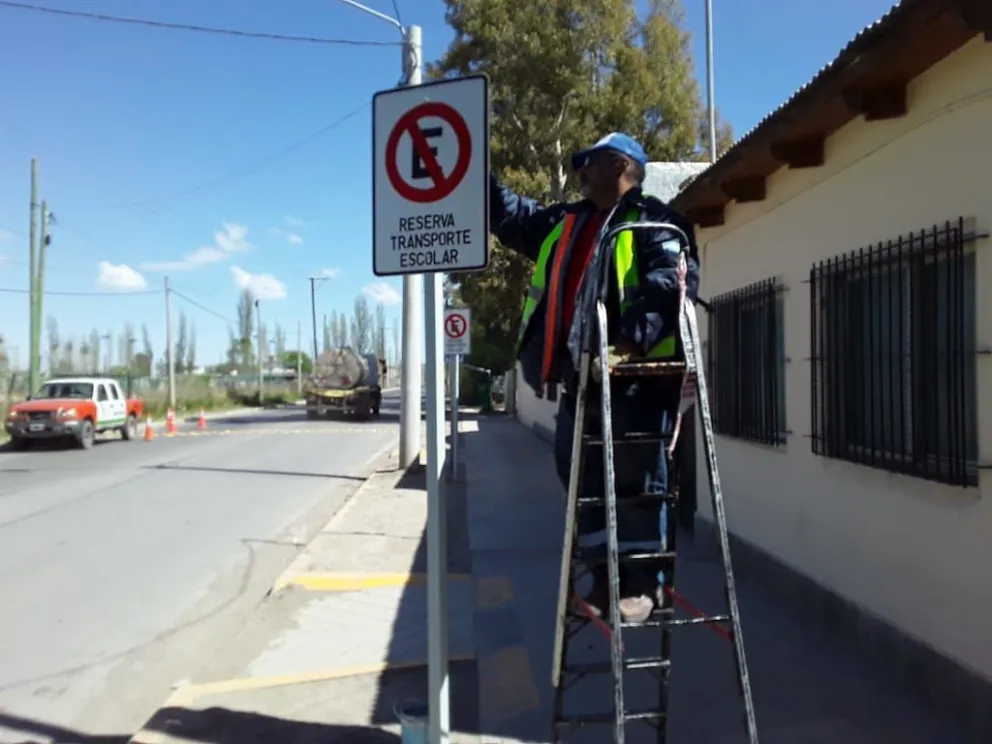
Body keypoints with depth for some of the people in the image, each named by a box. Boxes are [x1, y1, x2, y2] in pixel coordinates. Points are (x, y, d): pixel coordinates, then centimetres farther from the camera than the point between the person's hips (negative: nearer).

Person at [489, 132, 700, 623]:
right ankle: (606, 576, 23)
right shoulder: (565, 222, 21)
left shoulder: (654, 222, -2)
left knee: (637, 477, -1)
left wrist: (633, 339, -32)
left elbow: (670, 284, -18)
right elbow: (508, 214, 31)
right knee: (582, 474, 10)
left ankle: (643, 582, 12)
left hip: (638, 373, -8)